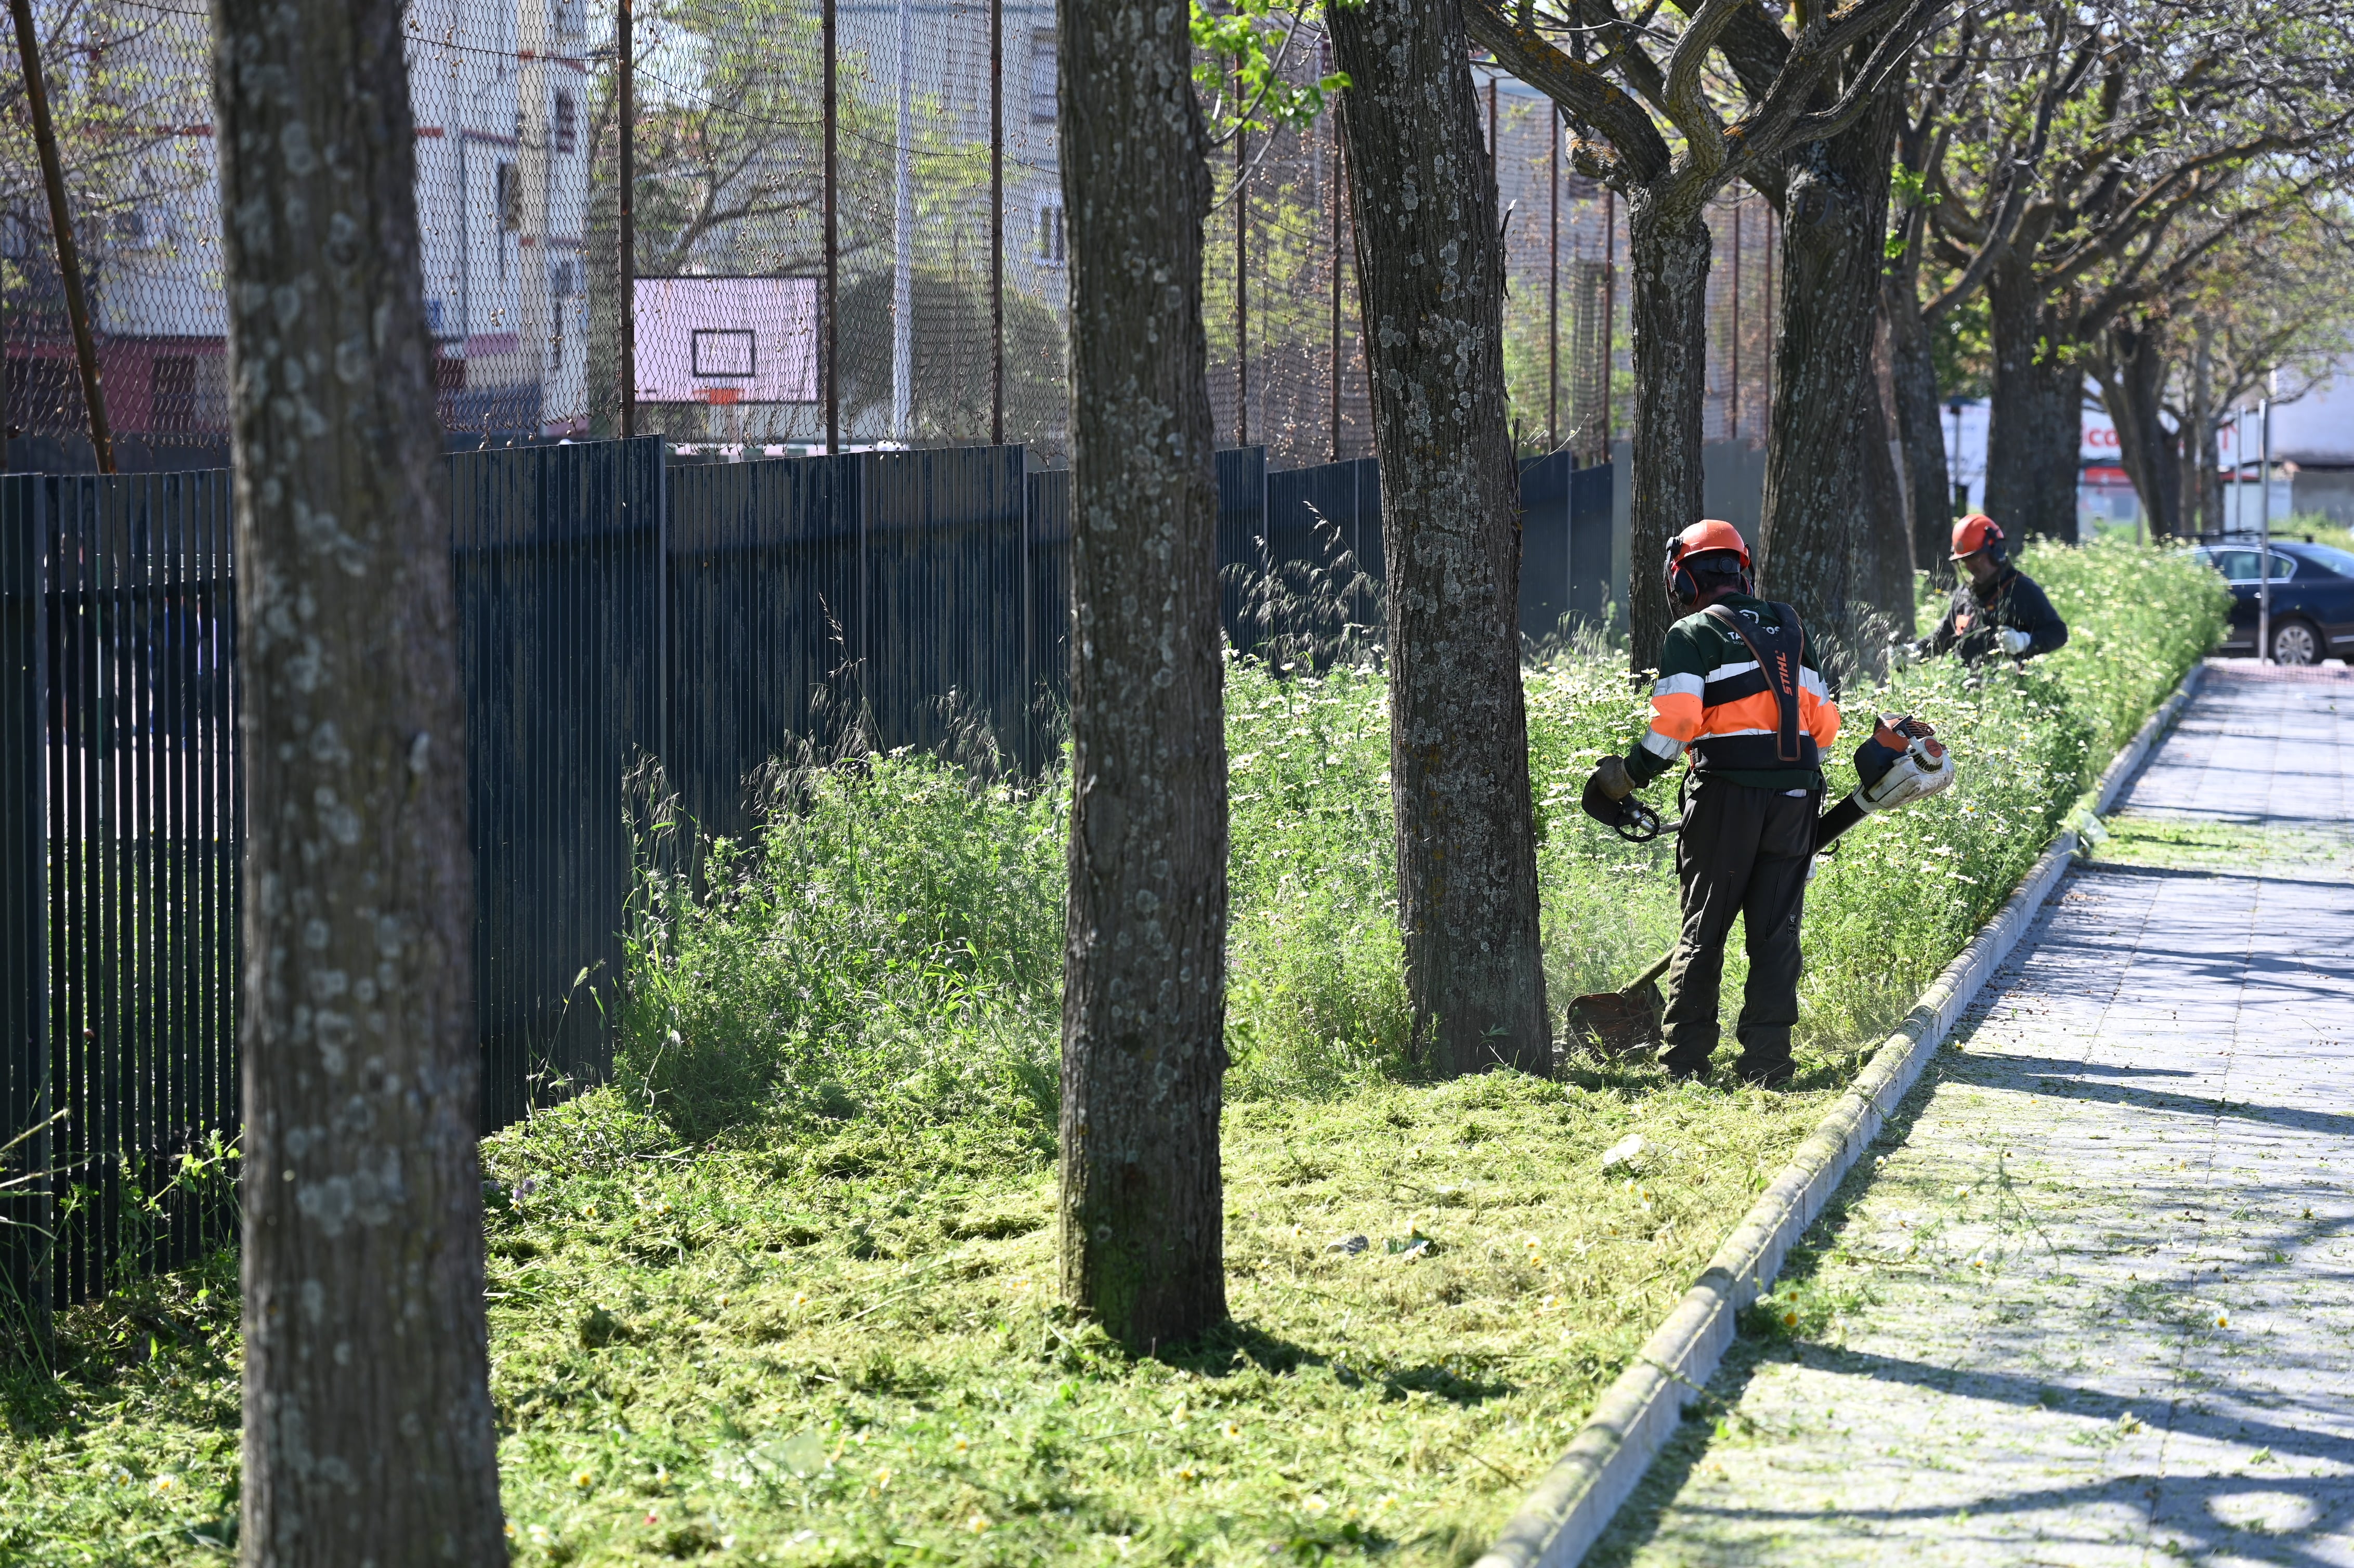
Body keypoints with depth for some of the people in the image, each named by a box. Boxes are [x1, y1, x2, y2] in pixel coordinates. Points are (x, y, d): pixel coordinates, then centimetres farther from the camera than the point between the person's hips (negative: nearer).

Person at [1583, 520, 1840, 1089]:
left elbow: (1674, 723, -12)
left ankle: (1686, 1059, 4)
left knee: (1703, 929, 4)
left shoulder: (1692, 635, 0)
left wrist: (1625, 778, -1)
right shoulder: (1789, 630, 17)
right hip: (1795, 795, 4)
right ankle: (1767, 1061, 4)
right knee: (1776, 930, 7)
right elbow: (1824, 721, 14)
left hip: (1726, 792, -4)